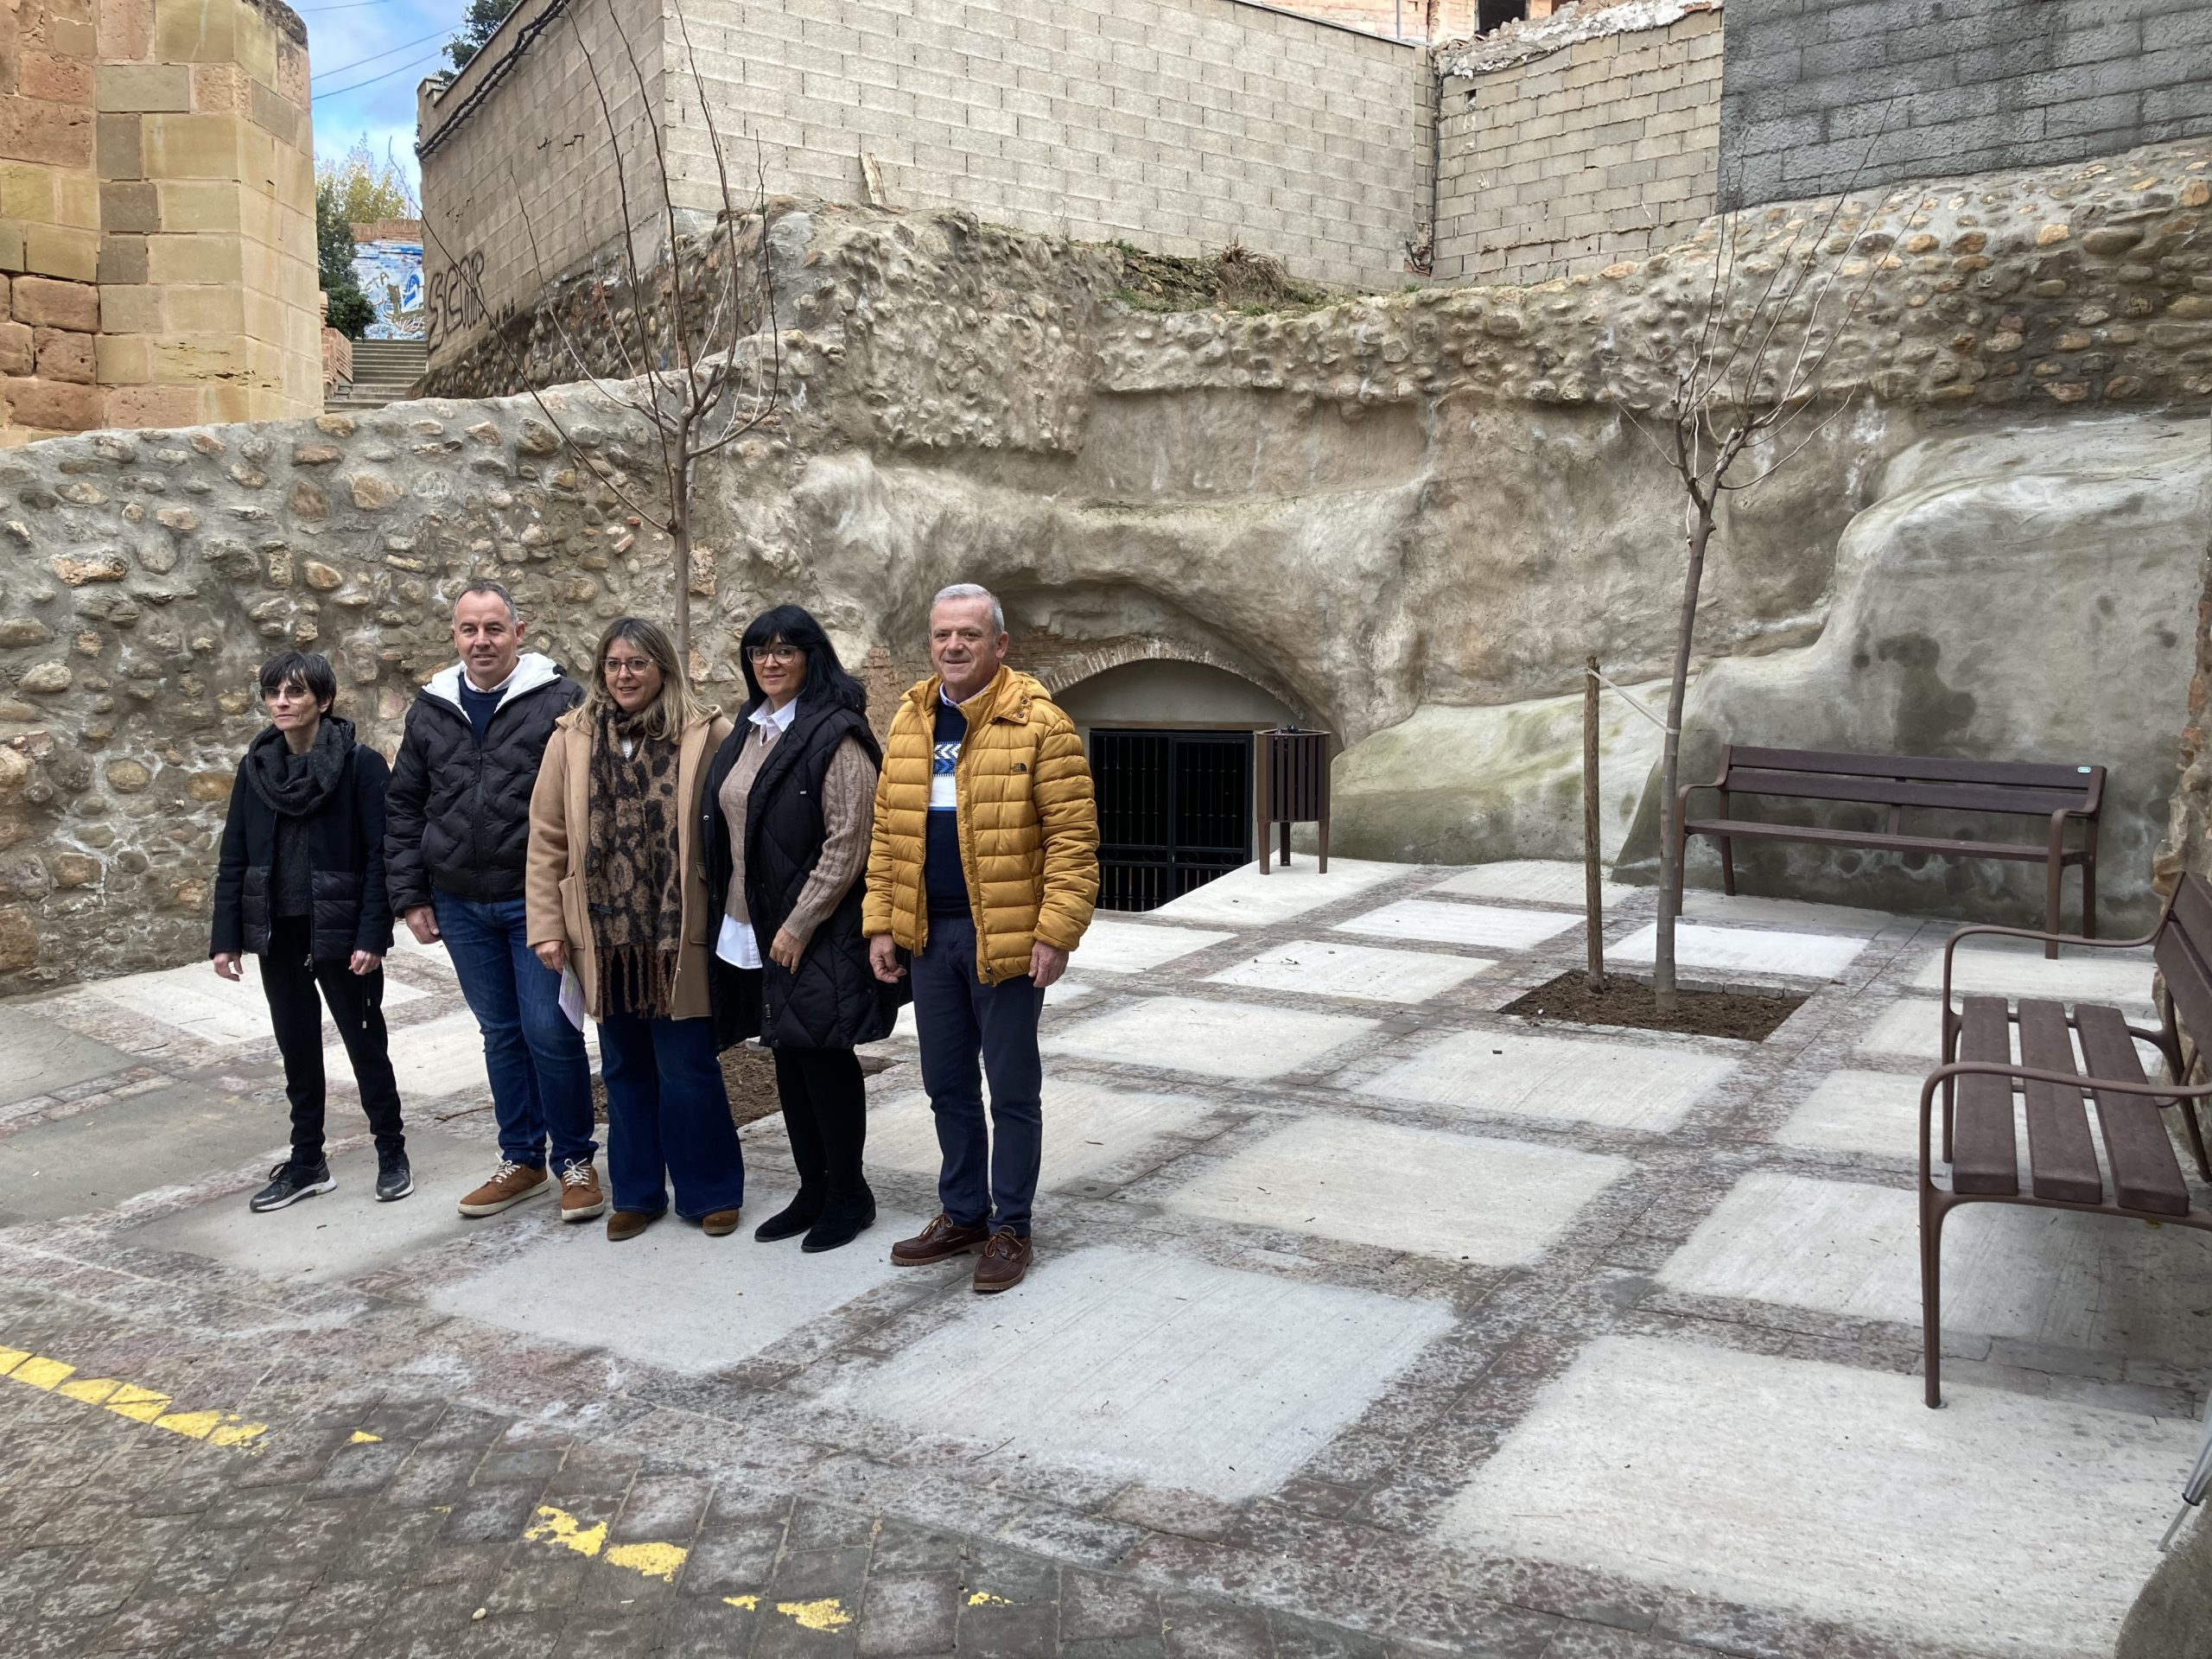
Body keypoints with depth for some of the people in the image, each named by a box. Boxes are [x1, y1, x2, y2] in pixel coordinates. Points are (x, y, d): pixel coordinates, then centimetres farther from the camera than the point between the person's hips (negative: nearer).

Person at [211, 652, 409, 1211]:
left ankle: (392, 1153, 21)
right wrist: (226, 937, 2)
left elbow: (379, 856, -12)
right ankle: (306, 1162, 25)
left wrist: (372, 936, -17)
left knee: (365, 1044, 6)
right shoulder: (255, 766, 4)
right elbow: (233, 858, 7)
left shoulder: (360, 763, -10)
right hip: (277, 933, 5)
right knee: (297, 1049, 13)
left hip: (339, 932, -4)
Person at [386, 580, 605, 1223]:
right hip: (462, 905, 5)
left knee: (549, 1030, -3)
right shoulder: (431, 708, 8)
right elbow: (405, 805, 13)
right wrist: (411, 895, 8)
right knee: (501, 1033, 14)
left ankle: (575, 1160, 14)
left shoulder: (560, 701, -7)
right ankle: (522, 1159, 26)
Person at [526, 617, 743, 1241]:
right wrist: (547, 926, 0)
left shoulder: (706, 734, -4)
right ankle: (635, 1193, 28)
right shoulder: (572, 738, 4)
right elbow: (547, 838, 5)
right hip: (604, 935, 3)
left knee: (688, 1068, 3)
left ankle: (711, 1192, 20)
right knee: (625, 1068, 14)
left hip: (679, 934, -3)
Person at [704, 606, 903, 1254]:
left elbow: (846, 845, -17)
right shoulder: (749, 731, 12)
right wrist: (730, 918, 12)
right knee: (789, 1059, 13)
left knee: (824, 1059, 1)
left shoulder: (836, 736, -12)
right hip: (753, 931, 7)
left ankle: (848, 1196, 17)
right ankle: (812, 1192, 25)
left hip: (818, 933, -7)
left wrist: (799, 925, -18)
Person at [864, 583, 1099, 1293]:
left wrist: (1056, 932, -17)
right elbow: (887, 832, 11)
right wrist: (881, 922, 6)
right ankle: (963, 1214, 32)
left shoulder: (1039, 722, -10)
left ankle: (1010, 1228, 20)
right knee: (947, 1084, 16)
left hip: (1006, 936, -6)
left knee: (1012, 1089, 6)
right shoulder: (909, 721, 8)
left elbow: (1072, 836, -13)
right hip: (929, 934, 6)